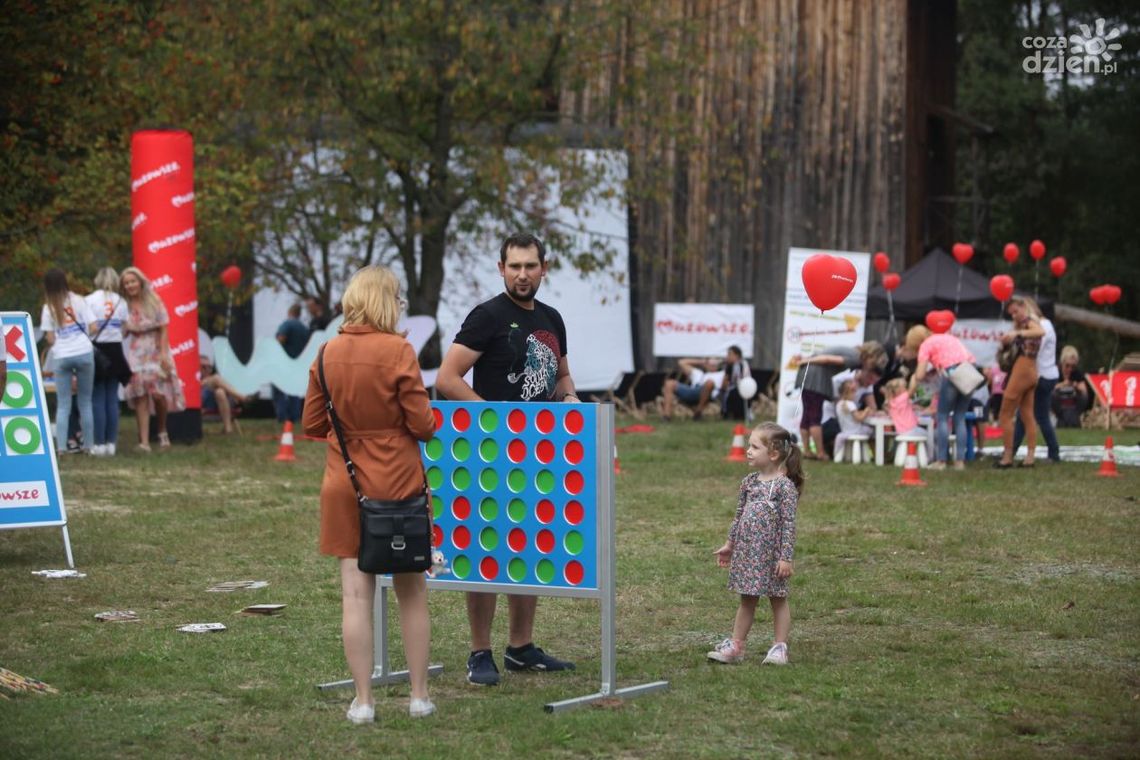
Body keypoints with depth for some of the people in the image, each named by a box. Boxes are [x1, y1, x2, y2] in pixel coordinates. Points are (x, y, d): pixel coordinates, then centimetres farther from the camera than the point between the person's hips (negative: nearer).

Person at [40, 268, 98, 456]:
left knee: (63, 405, 4)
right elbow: (93, 328, -1)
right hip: (84, 353, 0)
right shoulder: (78, 301, 2)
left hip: (62, 357, 0)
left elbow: (50, 339, -1)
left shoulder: (48, 308, 3)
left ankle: (61, 446, -4)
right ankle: (88, 445, 8)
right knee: (85, 402, 9)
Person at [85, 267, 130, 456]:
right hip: (115, 350, 3)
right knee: (112, 398, 7)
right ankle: (111, 442, 6)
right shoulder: (121, 302, 6)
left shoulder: (90, 300, -5)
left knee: (98, 399, -1)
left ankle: (100, 444, -3)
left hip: (96, 349, -3)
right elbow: (124, 329, 4)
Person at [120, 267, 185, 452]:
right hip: (136, 353, 1)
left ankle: (162, 432, 18)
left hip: (156, 351, -1)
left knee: (159, 393, -9)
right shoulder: (124, 307, 3)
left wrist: (163, 353, -10)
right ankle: (144, 441, -9)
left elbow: (163, 330, -2)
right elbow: (121, 333, 2)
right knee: (141, 396, -7)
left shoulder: (154, 302, 0)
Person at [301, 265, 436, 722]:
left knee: (356, 594, 3)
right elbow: (422, 425, -12)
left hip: (345, 488, 3)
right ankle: (419, 696, 15)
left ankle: (363, 701, 4)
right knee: (412, 594, 10)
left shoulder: (329, 353, -1)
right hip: (398, 485, -2)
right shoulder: (398, 351, -13)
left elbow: (312, 425, 5)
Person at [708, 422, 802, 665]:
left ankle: (780, 647, 14)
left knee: (778, 598, 7)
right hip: (747, 551, 6)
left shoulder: (784, 486, -13)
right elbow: (739, 516, 16)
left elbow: (788, 524, -14)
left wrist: (786, 557, -17)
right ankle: (735, 645, 16)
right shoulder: (749, 482, 6)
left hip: (771, 553, -6)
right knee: (747, 600, 13)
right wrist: (729, 544, 19)